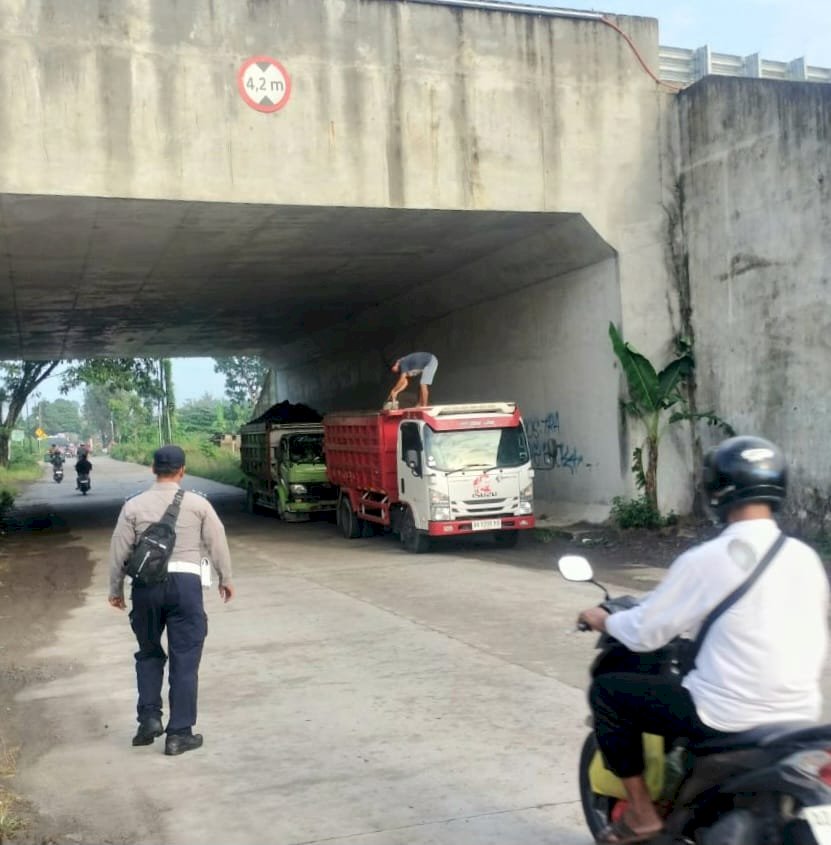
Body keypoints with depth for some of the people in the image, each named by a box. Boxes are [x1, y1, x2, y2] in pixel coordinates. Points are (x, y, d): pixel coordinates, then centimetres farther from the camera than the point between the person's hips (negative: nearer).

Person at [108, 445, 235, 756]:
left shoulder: (134, 506, 2)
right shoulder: (197, 504, 0)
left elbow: (119, 549, 4)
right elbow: (217, 543, 6)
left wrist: (115, 589, 17)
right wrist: (225, 578, 20)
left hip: (146, 584, 2)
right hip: (185, 581, -1)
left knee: (148, 653, 21)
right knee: (185, 659, 5)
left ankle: (149, 718, 14)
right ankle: (179, 733, 7)